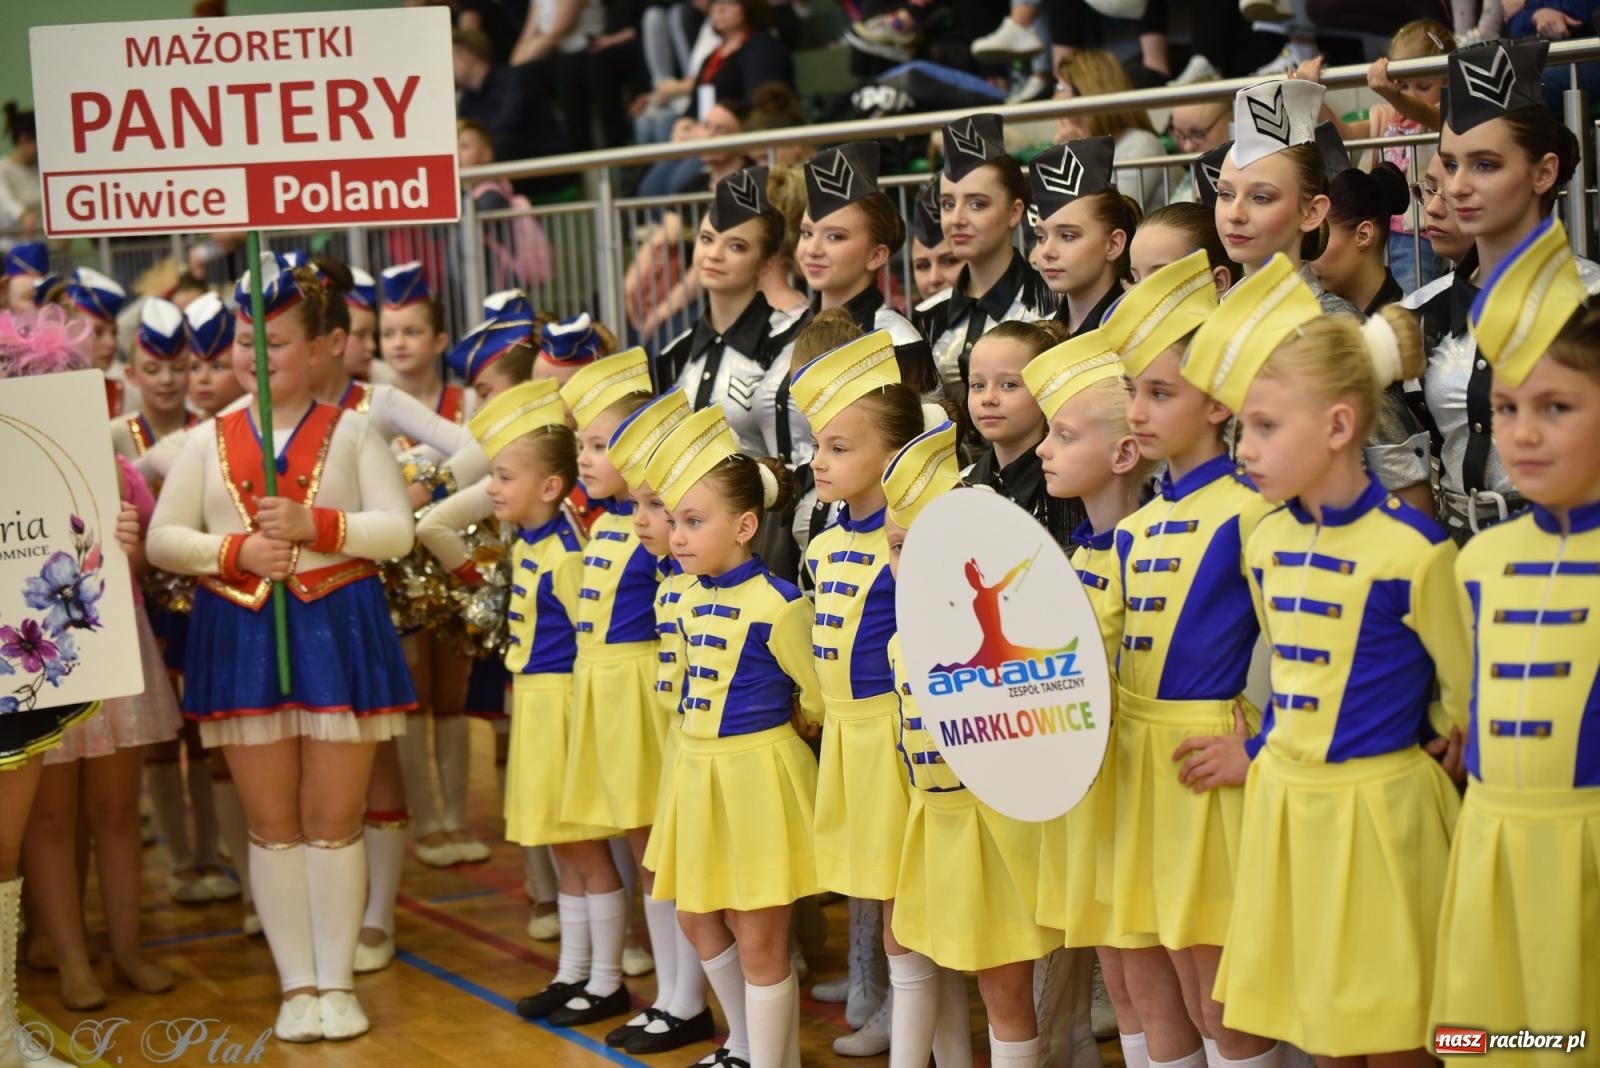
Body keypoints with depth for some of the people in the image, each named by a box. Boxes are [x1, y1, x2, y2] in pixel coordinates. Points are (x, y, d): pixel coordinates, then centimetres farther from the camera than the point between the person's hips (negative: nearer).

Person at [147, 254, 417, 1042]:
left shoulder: (350, 432, 3)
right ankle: (296, 985, 16)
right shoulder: (209, 440, 7)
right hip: (242, 637, 2)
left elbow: (397, 531, -5)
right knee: (272, 825, 7)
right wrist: (235, 550, -14)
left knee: (334, 821, 4)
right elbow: (162, 540, 2)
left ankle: (336, 981, 14)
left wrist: (314, 525, -18)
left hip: (338, 630, -2)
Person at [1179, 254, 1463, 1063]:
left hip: (1375, 809, -6)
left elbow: (1467, 695, -6)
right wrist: (1262, 753, 12)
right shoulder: (1265, 541, 5)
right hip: (1284, 802, 6)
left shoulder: (1412, 550, -15)